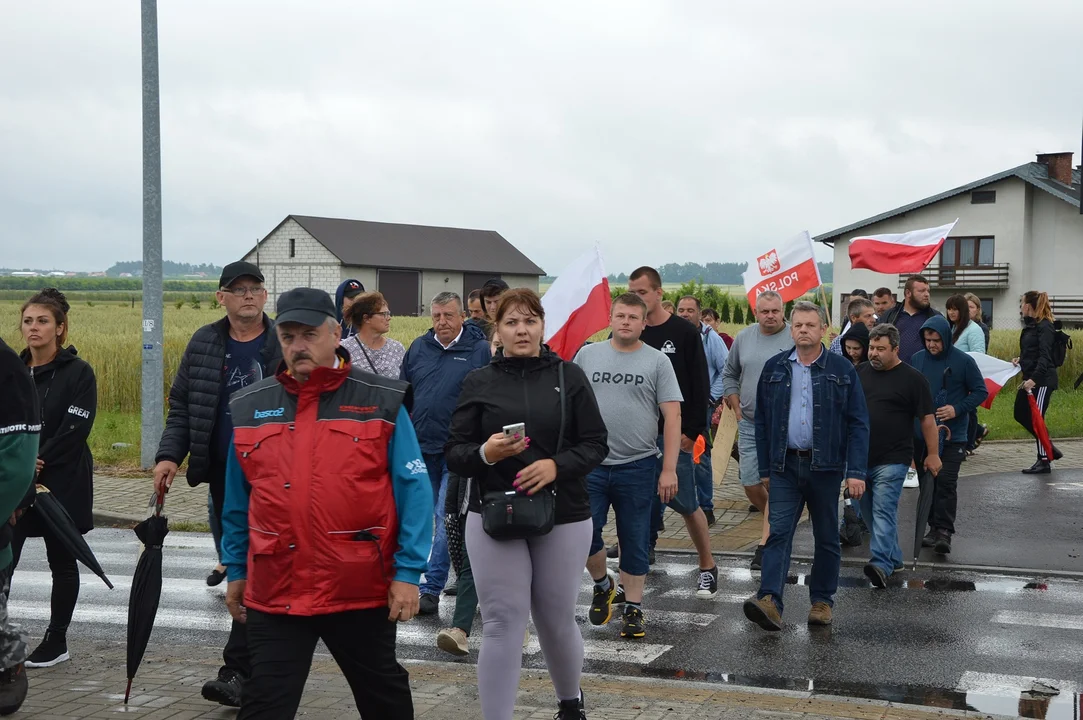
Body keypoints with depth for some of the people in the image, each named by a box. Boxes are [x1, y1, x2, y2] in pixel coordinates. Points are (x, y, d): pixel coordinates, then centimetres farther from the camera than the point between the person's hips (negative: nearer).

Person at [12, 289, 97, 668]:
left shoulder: (78, 373, -6)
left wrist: (36, 463, -16)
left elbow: (74, 431, -14)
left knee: (62, 562, 8)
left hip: (63, 484, -4)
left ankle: (56, 642, 19)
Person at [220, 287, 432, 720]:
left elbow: (413, 492, -5)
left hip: (362, 590, -2)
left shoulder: (382, 403, -4)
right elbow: (237, 502, 14)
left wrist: (407, 573, -9)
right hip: (274, 592, 2)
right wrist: (236, 571, 15)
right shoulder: (248, 407, 6)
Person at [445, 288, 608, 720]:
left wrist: (556, 465, -17)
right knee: (501, 626, -4)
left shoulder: (569, 376, 2)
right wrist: (485, 453, -20)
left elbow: (596, 444, 0)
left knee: (557, 621, 12)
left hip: (564, 519, 1)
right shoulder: (478, 383, 2)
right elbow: (454, 454, 1)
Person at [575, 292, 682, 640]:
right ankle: (602, 583, 25)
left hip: (638, 467, -1)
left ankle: (634, 609, 19)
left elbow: (672, 417, -3)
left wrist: (669, 469, -9)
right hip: (591, 464, 1)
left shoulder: (657, 362, 0)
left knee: (635, 542, 7)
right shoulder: (587, 355, 6)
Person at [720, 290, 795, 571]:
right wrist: (736, 408, 11)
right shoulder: (743, 338, 7)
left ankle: (766, 542, -2)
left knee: (774, 482, -8)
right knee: (750, 484, 7)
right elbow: (729, 374, 19)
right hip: (749, 424, 5)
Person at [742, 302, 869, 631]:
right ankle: (769, 601, -17)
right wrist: (764, 468, 6)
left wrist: (856, 471, -10)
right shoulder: (774, 368, 7)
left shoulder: (842, 370, 0)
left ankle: (822, 601, 20)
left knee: (827, 538, 9)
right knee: (779, 533, -9)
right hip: (785, 466, 1)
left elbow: (858, 424, -1)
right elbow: (762, 421, 10)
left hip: (825, 466, -1)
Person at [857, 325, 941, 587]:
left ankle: (881, 564, -22)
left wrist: (933, 454, -3)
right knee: (869, 512, 12)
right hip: (860, 457, 6)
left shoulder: (912, 378, -4)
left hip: (892, 460, -6)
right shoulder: (859, 373, 9)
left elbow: (927, 418, -2)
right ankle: (894, 558, 25)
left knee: (884, 511, -15)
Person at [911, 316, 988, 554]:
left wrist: (957, 409, -14)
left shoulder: (963, 361, -5)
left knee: (946, 482, -11)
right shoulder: (916, 360, 3)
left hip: (952, 436, -4)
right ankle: (934, 527, 19)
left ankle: (944, 531, -9)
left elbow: (981, 392, -1)